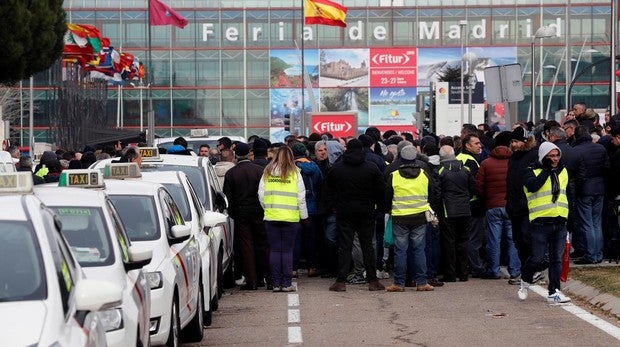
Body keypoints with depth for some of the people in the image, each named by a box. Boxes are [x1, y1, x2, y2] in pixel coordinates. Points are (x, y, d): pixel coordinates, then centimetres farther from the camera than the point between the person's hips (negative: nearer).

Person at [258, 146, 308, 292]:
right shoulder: (295, 173, -2)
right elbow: (301, 197, -1)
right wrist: (304, 216, 8)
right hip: (291, 217, -2)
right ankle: (286, 283, 0)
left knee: (274, 249, 6)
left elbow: (261, 194, 6)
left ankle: (276, 283, 6)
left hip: (271, 216, 2)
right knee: (287, 250, 1)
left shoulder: (267, 172, 5)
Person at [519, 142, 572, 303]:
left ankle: (554, 292, 6)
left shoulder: (563, 172, 15)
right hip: (540, 222, -5)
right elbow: (533, 186, -24)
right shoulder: (532, 172, -4)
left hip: (560, 222, 5)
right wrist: (547, 170, -16)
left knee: (557, 259, 4)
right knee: (537, 258, -7)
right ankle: (525, 281, 18)